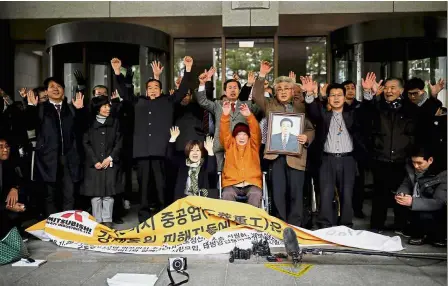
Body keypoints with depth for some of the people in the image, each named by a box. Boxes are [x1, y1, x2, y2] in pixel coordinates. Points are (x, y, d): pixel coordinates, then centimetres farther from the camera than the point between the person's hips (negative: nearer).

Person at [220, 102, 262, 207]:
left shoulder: (253, 146, 16)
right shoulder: (229, 145, 17)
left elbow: (256, 132, 0)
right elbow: (224, 133, 2)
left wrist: (249, 116, -18)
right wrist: (225, 115, -15)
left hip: (251, 183, 0)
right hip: (232, 183, 0)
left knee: (256, 194, -32)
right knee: (227, 194, -32)